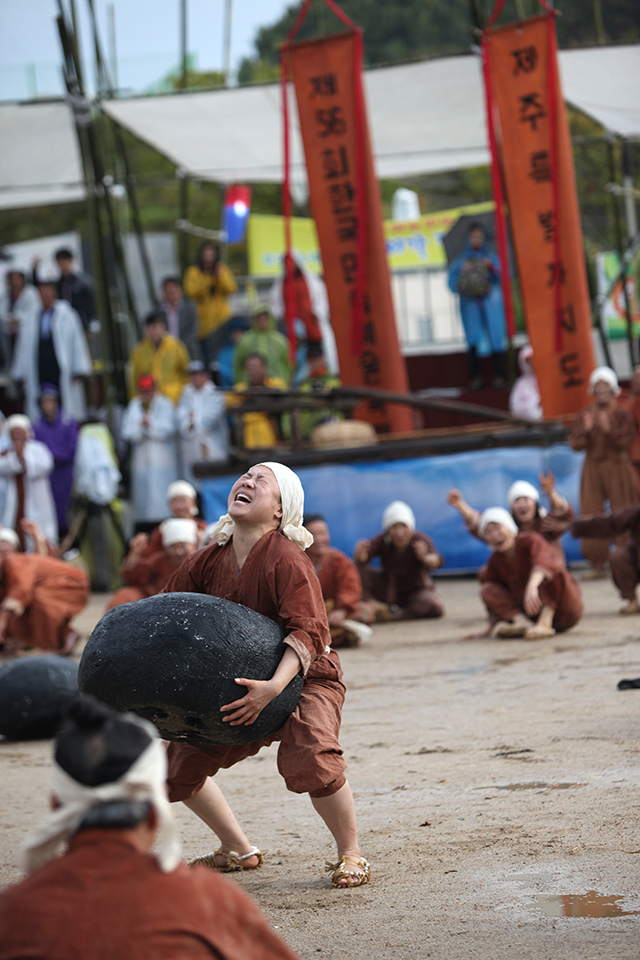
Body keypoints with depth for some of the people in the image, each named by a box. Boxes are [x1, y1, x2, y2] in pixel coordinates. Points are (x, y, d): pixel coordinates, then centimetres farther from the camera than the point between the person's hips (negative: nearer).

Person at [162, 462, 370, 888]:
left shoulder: (286, 560, -23)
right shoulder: (208, 561, -3)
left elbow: (308, 632, -32)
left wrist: (274, 687, -45)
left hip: (305, 678, -7)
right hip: (239, 685, 7)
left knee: (310, 756, -34)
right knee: (180, 764, 5)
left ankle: (351, 855, -10)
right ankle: (238, 850, 25)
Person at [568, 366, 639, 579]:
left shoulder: (622, 413, -1)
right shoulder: (585, 415, 10)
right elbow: (575, 444, 4)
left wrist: (609, 429, -21)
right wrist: (585, 430, -13)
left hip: (617, 468, -4)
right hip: (593, 468, 4)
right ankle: (598, 565, 6)